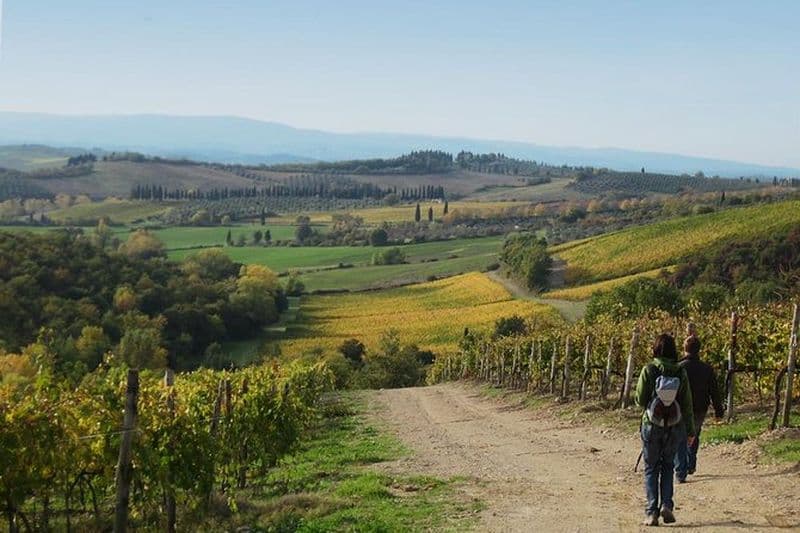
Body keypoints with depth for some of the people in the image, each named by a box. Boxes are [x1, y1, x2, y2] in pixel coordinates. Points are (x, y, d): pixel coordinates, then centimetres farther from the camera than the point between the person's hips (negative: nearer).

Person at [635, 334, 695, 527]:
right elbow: (687, 404, 0)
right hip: (674, 427, 2)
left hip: (652, 425, -2)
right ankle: (667, 505, 5)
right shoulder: (680, 373, -4)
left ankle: (652, 512, 4)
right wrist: (690, 430, 9)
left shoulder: (649, 370, -10)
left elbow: (640, 399, -8)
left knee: (651, 469, 9)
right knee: (668, 466, 20)